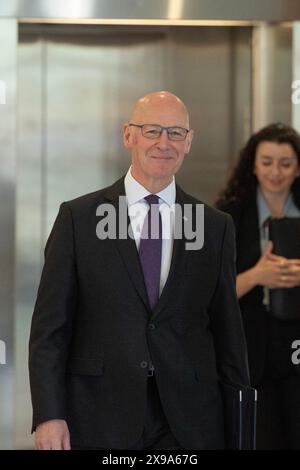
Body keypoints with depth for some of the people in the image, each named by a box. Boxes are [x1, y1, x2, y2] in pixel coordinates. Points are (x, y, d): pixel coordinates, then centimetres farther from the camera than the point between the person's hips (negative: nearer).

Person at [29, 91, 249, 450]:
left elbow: (228, 330, 10)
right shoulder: (77, 218, 3)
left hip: (189, 424, 2)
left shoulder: (216, 227, 9)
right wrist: (49, 416, -9)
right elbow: (50, 327, 0)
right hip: (99, 419, -1)